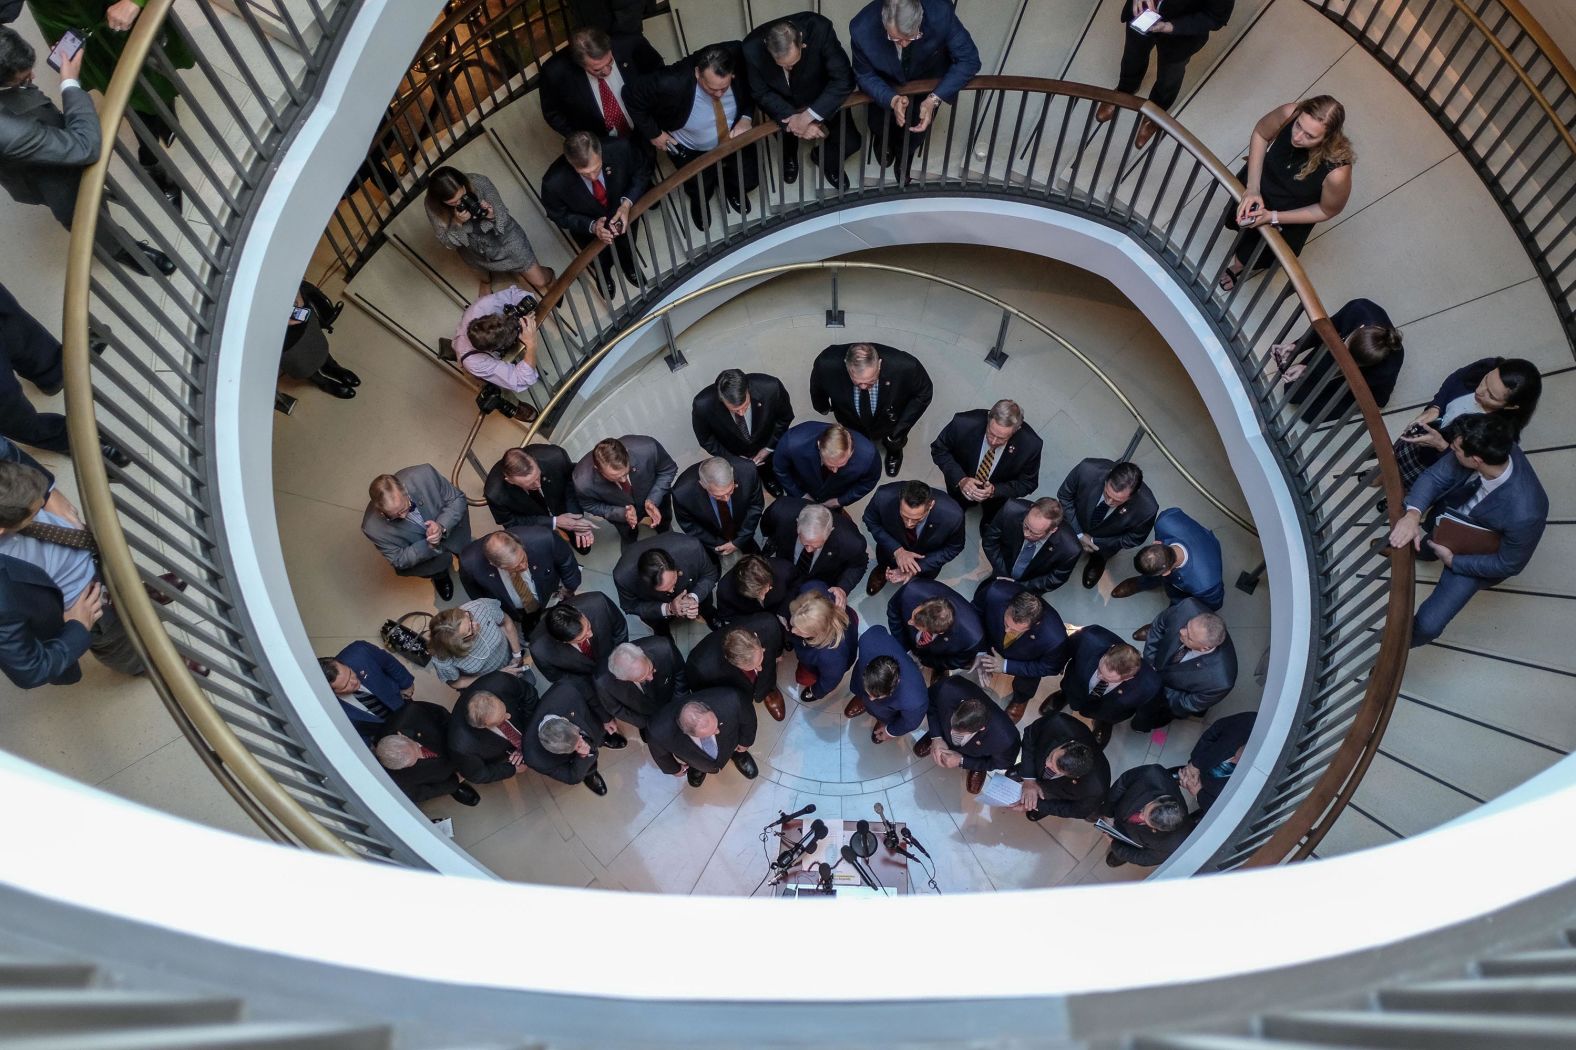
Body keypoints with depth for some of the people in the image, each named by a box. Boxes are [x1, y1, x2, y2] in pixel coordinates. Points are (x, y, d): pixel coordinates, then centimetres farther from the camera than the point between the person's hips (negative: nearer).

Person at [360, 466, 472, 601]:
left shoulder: (424, 475, -35)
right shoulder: (373, 527, -34)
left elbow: (457, 499, -18)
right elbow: (399, 560, -20)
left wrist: (442, 526, -36)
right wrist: (429, 545, -37)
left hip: (446, 523, 3)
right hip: (417, 548, -3)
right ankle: (439, 575, 9)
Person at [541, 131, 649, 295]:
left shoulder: (620, 148, -37)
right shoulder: (554, 182, -39)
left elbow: (641, 173, -14)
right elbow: (559, 216, -17)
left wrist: (627, 203, -31)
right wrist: (591, 226, -34)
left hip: (622, 210, 2)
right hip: (587, 226, -1)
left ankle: (628, 264, 56)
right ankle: (604, 273, 48)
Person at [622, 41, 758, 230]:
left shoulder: (740, 60, -34)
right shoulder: (672, 83, -43)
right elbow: (631, 94, -26)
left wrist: (746, 117, -24)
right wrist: (653, 133, -18)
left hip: (733, 137, 2)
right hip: (691, 150, -2)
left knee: (749, 180, 8)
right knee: (700, 194, 12)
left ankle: (731, 187, 46)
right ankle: (700, 201, 52)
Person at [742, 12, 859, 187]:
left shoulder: (820, 29, -34)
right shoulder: (752, 48, -31)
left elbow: (844, 79, -29)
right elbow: (762, 93, -17)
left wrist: (809, 116, -37)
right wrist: (793, 119, -32)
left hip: (820, 101, 0)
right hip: (782, 106, 1)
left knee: (850, 143, -15)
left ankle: (824, 157, 23)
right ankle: (790, 156, 18)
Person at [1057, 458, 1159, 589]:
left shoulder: (1146, 508, -41)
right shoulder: (1088, 470, -42)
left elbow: (1134, 538, -17)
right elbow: (1064, 496, -19)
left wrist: (1095, 542, -17)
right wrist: (1079, 534, -18)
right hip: (1075, 523, 1)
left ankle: (1097, 560, 48)